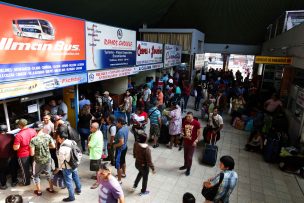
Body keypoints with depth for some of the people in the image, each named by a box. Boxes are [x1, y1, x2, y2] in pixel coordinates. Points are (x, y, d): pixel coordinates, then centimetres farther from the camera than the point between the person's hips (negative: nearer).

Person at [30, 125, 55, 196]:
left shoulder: (33, 140, -21)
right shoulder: (48, 136, -13)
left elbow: (32, 154, -18)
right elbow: (53, 146, -3)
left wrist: (36, 151, 3)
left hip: (38, 161, -3)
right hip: (48, 159, 3)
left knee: (36, 176, 21)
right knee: (48, 174, 24)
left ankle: (39, 191, 32)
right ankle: (51, 189, 36)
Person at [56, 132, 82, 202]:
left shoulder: (62, 148, -29)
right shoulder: (72, 142, -7)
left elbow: (61, 160, -19)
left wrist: (59, 168, -2)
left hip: (67, 167, -7)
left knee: (68, 181, 9)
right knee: (75, 177, 26)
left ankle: (71, 197, 21)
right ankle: (78, 189, 46)